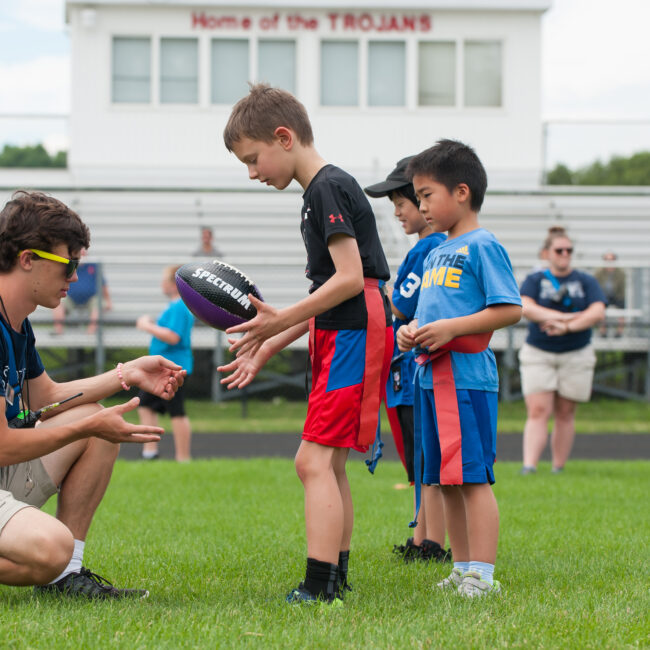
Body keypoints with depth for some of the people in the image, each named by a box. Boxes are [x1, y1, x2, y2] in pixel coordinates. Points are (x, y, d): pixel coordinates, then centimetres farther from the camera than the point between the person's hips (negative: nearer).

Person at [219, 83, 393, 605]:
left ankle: (319, 586, -18)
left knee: (315, 460, -14)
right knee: (328, 464, 13)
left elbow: (350, 278, -20)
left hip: (355, 334, -10)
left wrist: (282, 320, -20)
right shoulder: (319, 194, 19)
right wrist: (267, 349, 19)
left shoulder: (329, 188, -11)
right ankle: (336, 577, 19)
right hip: (338, 336, 10)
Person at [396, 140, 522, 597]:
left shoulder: (482, 246, -6)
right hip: (431, 377, 9)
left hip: (468, 377, -9)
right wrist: (411, 331, 7)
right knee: (447, 481, 11)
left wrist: (450, 328, -17)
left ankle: (482, 575, -9)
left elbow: (510, 310, -13)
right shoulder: (436, 254, 20)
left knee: (473, 478, -10)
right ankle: (463, 569, 18)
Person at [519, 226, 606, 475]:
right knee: (538, 412, -12)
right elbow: (526, 308, -14)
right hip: (537, 354, -1)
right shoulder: (534, 280, 4)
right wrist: (566, 316, -21)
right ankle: (529, 466, -19)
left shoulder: (586, 281, 6)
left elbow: (598, 313, -8)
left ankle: (558, 469, 10)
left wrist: (566, 327, -20)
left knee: (565, 414, 4)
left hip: (576, 356, 1)